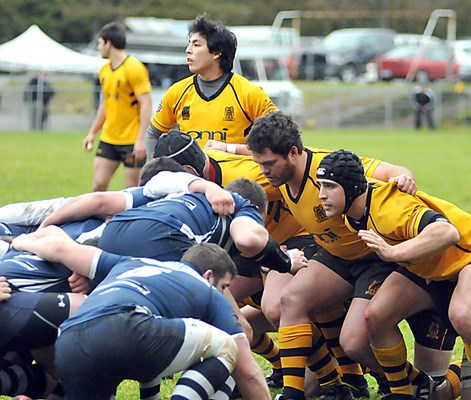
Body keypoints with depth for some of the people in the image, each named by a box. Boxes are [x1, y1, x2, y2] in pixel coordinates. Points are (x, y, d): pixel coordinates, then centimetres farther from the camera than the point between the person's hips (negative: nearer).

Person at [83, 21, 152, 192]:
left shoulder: (134, 68, -12)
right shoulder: (104, 70, 12)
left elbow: (146, 104, -17)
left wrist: (141, 139, -23)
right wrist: (92, 132, 20)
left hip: (132, 141, -7)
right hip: (108, 139, 7)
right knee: (98, 185, 0)